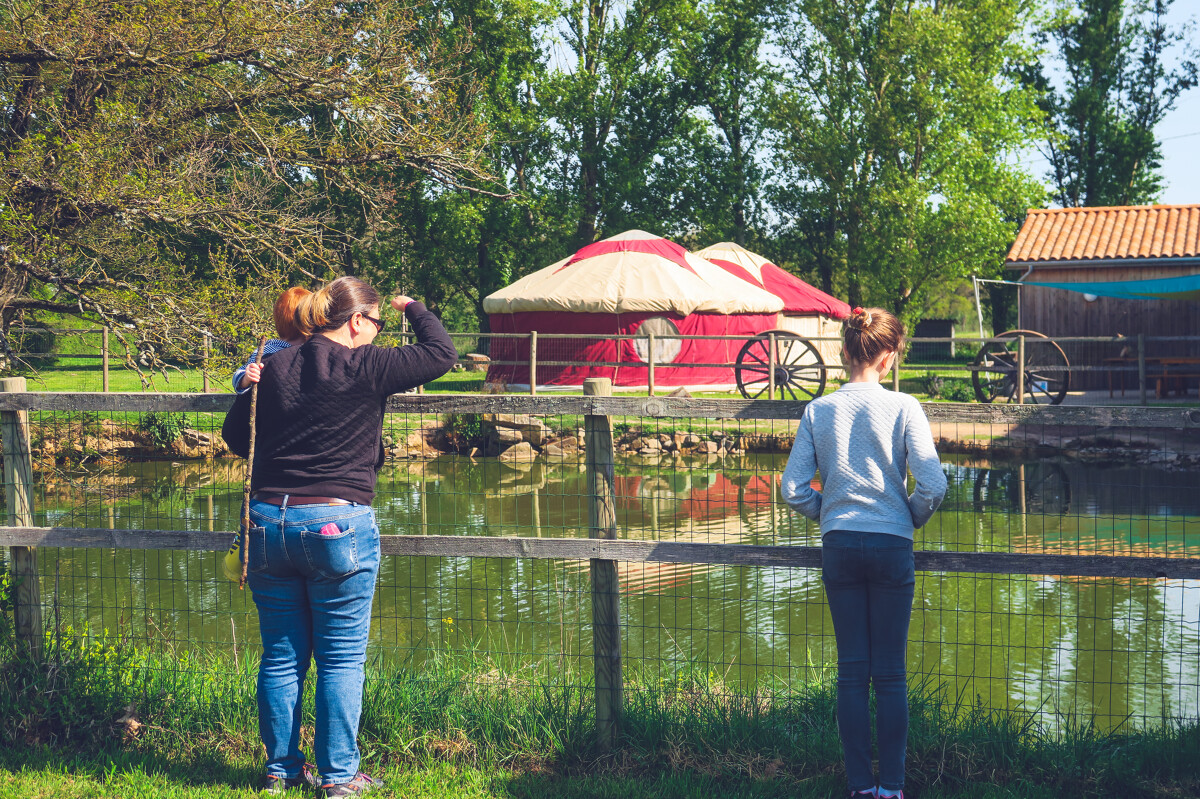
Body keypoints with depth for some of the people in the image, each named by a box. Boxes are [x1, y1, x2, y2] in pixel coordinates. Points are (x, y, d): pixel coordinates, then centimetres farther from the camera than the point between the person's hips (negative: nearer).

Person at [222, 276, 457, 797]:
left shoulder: (276, 368, 6)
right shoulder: (365, 367, -8)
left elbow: (234, 434, 15)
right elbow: (442, 354, 1)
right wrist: (414, 308, 17)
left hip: (269, 522, 5)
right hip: (338, 524, -5)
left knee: (281, 656, 13)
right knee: (341, 658, 5)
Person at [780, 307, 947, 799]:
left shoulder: (818, 411, 0)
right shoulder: (902, 408, -8)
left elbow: (794, 490, -2)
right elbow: (933, 485, -14)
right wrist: (913, 517, 6)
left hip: (838, 546, 2)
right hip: (891, 546, -2)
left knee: (852, 670, 9)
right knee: (890, 673, 6)